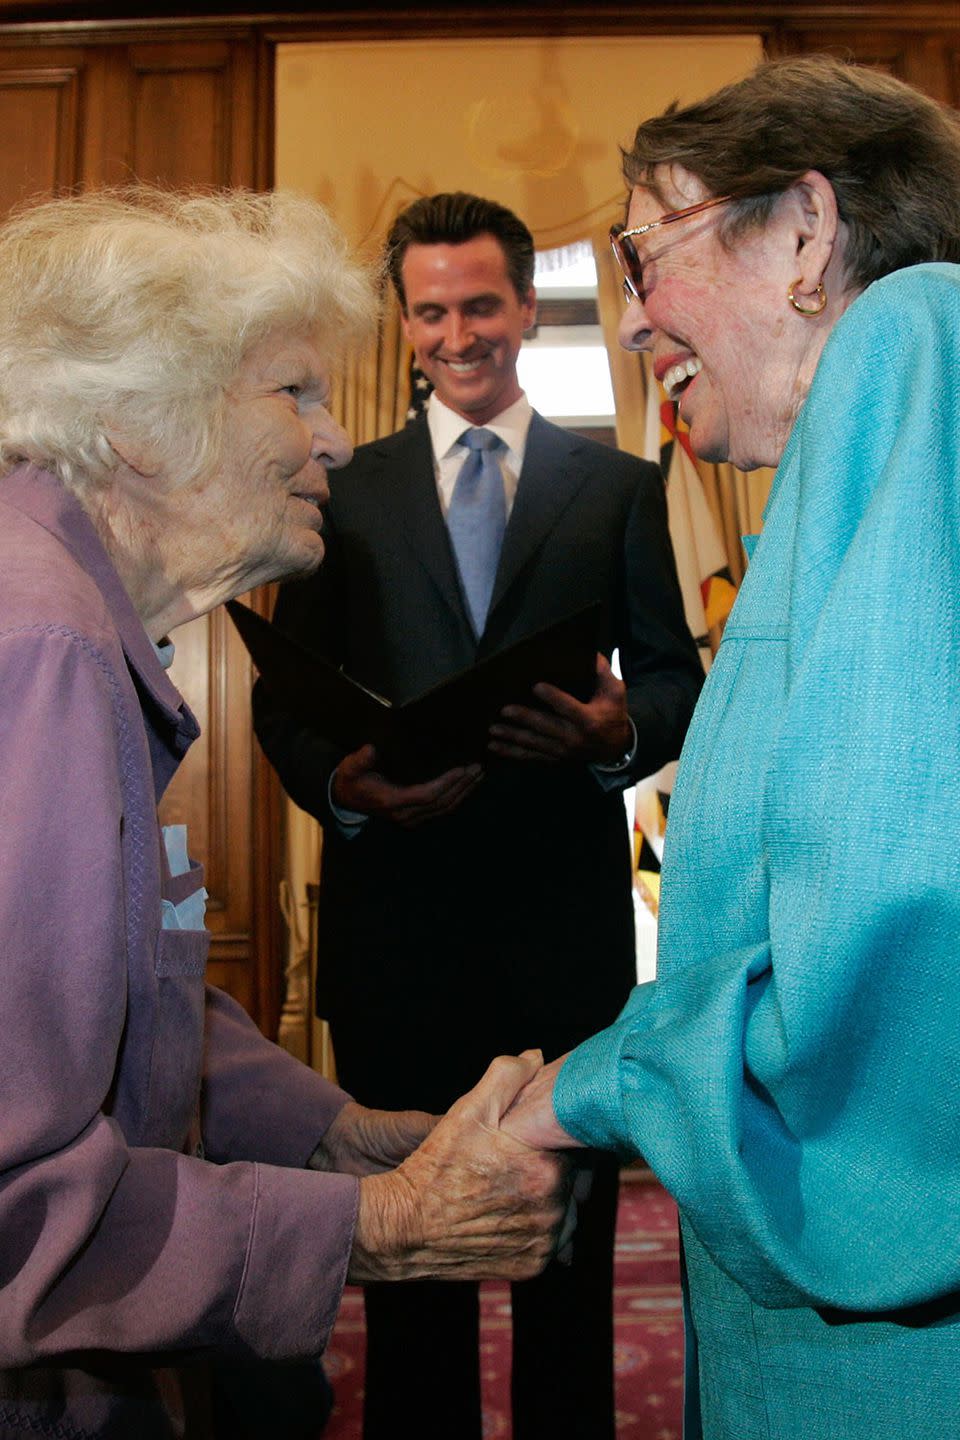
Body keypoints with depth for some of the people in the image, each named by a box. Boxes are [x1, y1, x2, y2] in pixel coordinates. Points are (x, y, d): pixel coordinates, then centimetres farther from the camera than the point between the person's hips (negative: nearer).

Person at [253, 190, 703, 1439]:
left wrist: (622, 734, -16)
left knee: (569, 1229, 12)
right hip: (394, 906, 0)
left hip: (567, 906, 0)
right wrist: (338, 783, -16)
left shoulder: (621, 486, 9)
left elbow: (677, 673, 7)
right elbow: (283, 691, 5)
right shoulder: (343, 490, 9)